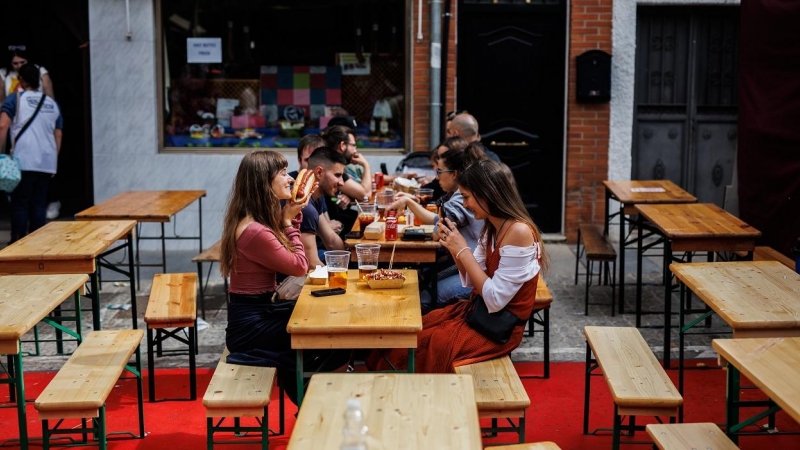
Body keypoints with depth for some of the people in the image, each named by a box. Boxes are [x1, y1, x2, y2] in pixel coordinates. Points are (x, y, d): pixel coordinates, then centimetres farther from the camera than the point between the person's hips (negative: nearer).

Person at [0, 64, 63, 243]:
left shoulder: (15, 99, 4)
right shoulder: (52, 103, 18)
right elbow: (58, 136, 18)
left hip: (24, 161, -4)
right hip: (47, 162, 4)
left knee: (20, 203, -1)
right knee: (39, 204, 7)